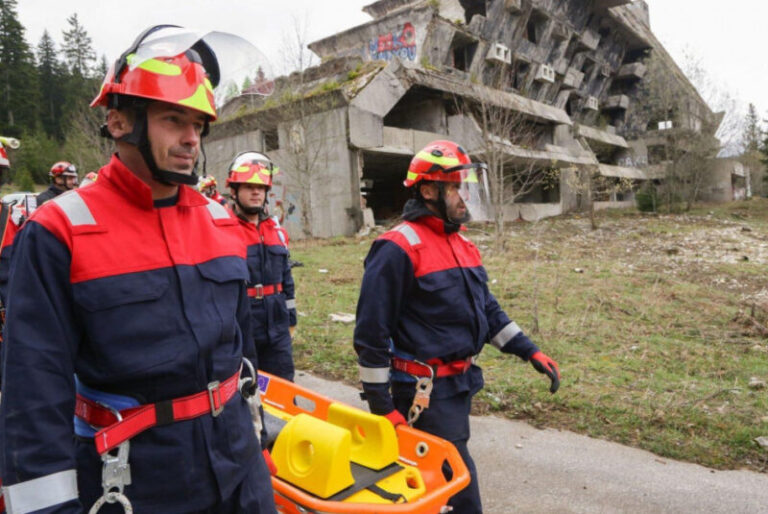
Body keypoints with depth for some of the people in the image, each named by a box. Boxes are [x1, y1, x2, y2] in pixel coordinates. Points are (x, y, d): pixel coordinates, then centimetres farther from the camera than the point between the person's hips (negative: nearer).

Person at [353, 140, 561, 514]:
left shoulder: (462, 244, 9)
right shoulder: (398, 249, -18)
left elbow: (486, 309, 16)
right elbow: (371, 332, -18)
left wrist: (529, 351, 9)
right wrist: (381, 404, -15)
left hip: (461, 382, 8)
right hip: (426, 391, -8)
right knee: (459, 480, 2)